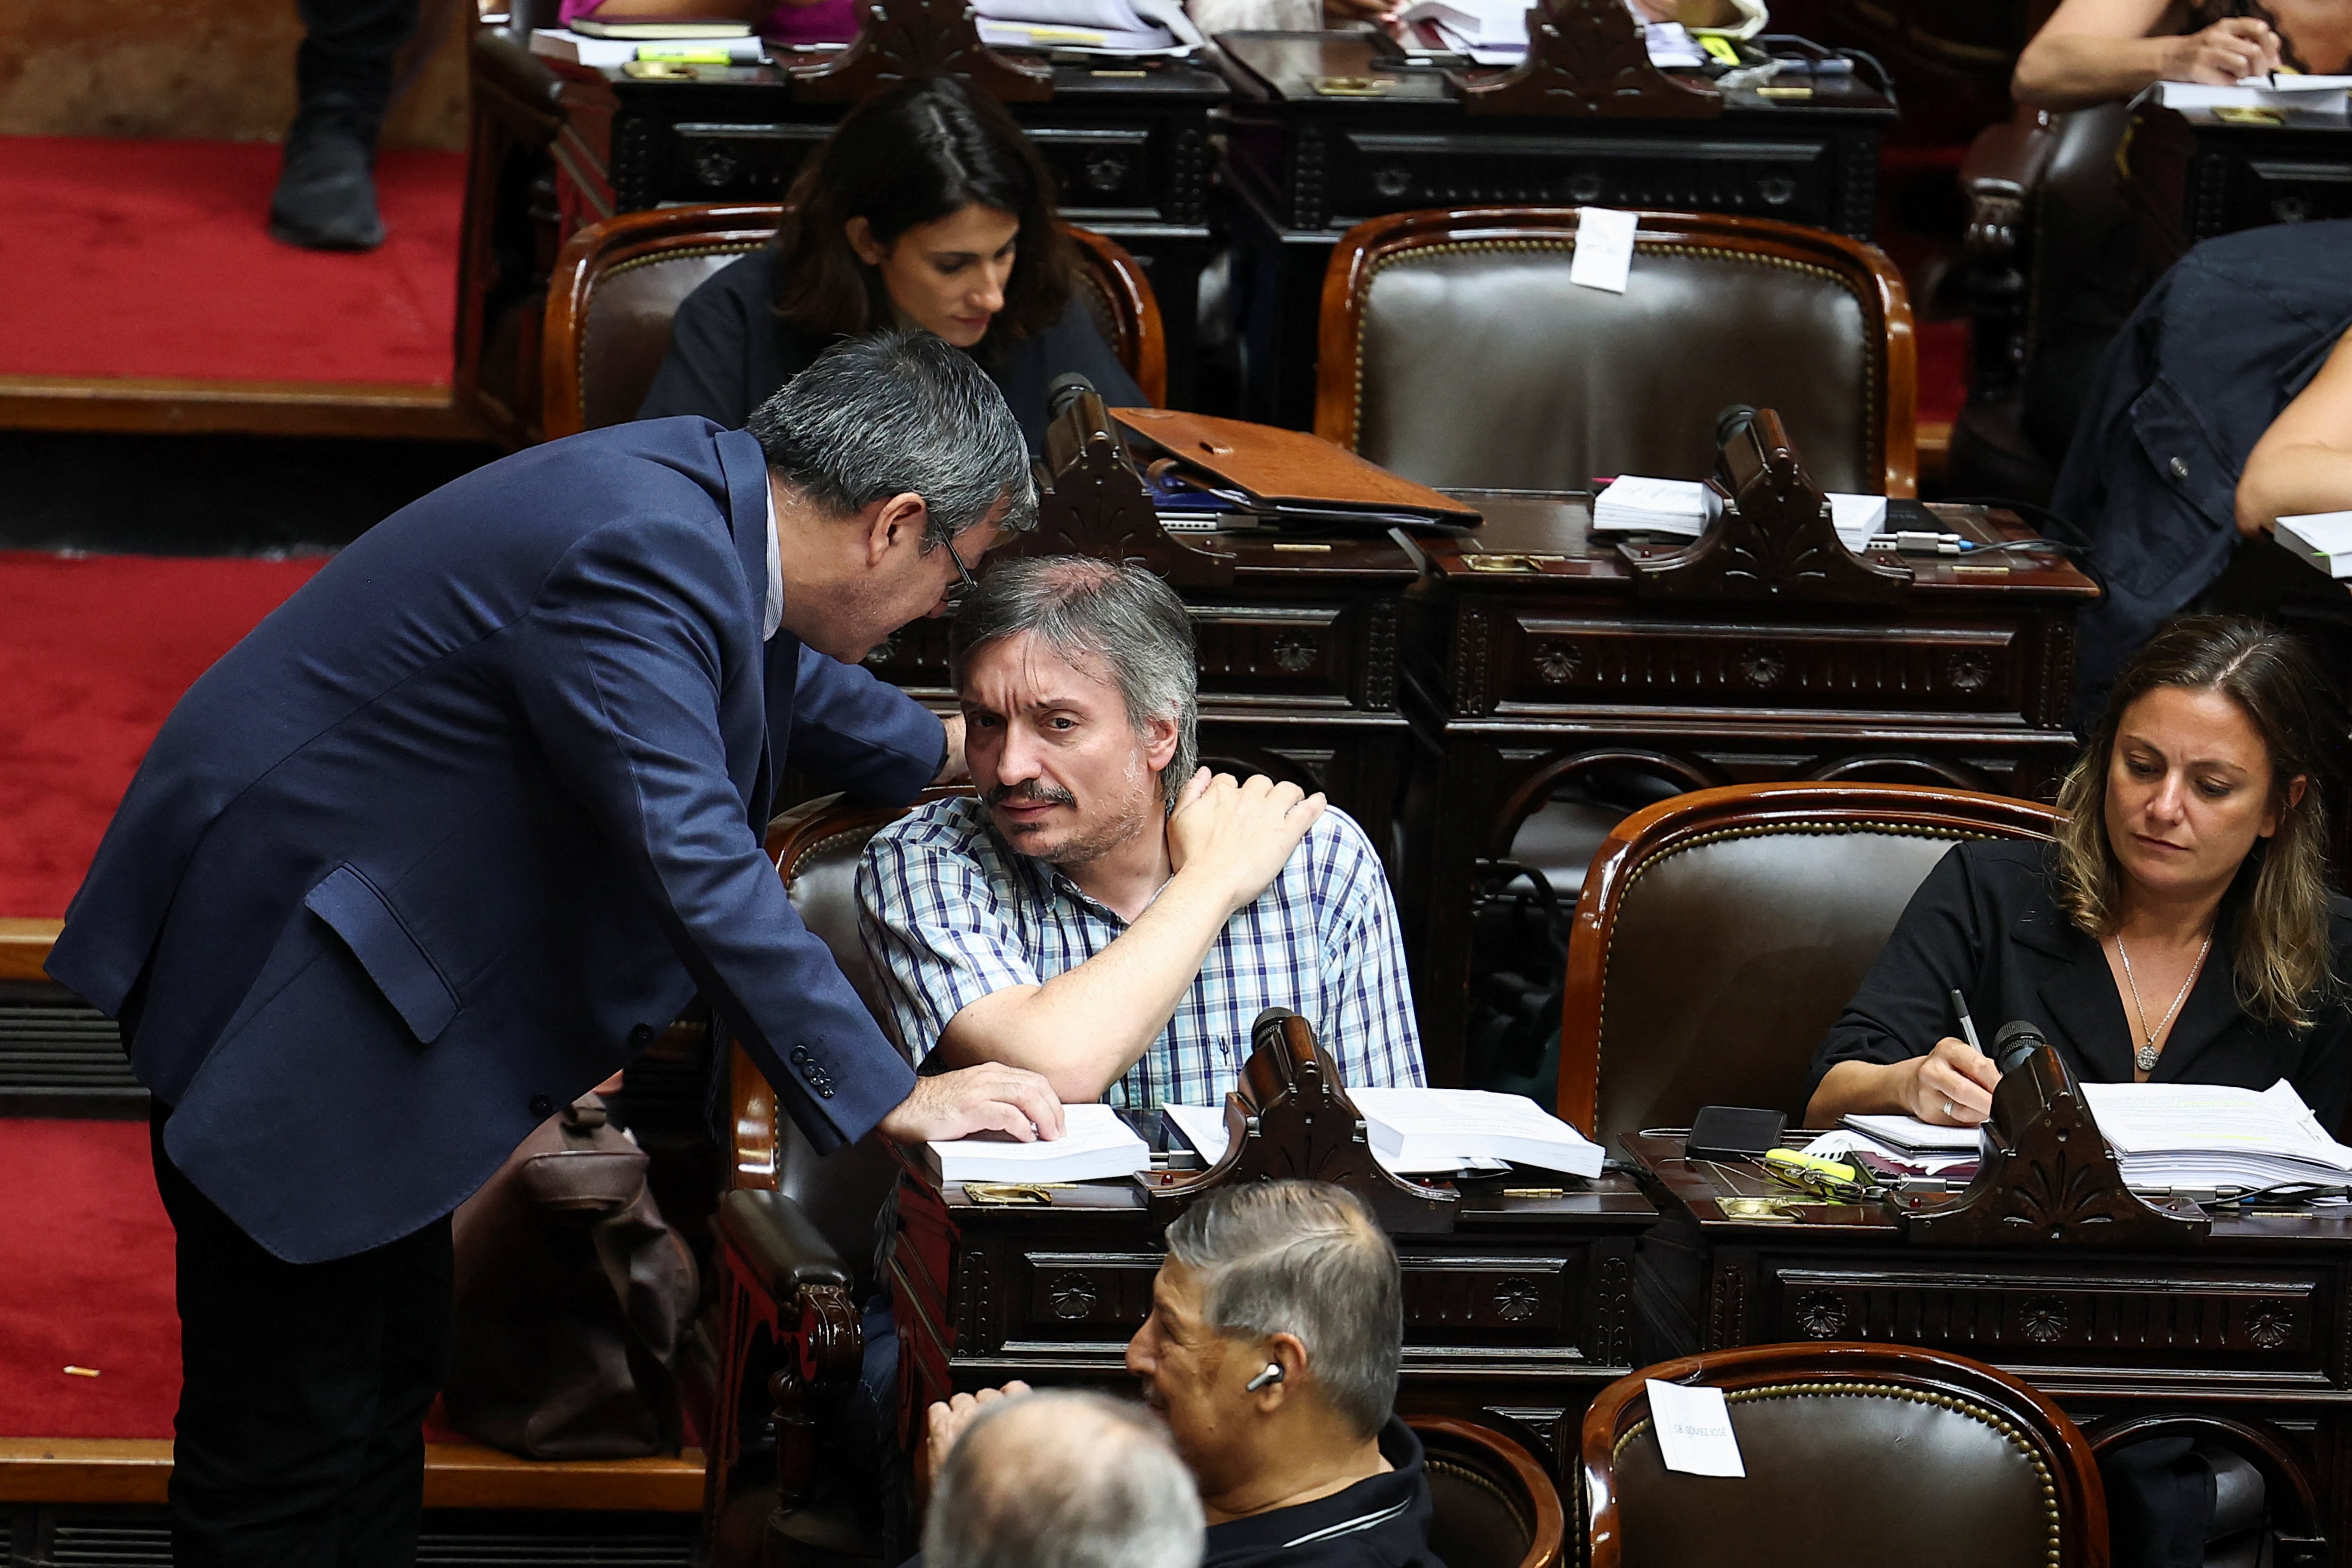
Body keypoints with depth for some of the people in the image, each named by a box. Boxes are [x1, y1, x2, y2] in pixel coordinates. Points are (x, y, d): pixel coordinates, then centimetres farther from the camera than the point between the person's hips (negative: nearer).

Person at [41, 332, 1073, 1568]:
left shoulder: (703, 493, 3)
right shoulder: (634, 556, -28)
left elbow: (771, 669, 28)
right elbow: (694, 865, -32)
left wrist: (942, 749, 41)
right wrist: (892, 1100, -27)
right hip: (276, 970, -11)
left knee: (390, 1378, 17)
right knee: (291, 1427, -5)